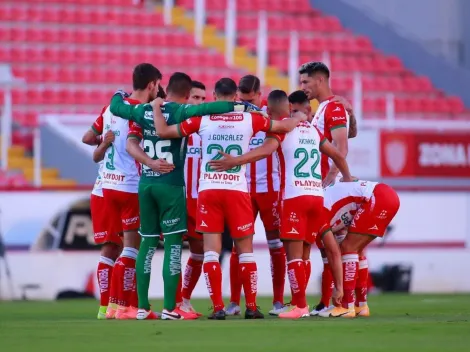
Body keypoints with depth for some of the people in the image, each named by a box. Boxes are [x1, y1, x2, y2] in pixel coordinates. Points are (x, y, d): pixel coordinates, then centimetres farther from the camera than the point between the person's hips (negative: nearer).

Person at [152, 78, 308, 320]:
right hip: (238, 191, 0)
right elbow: (285, 126, 14)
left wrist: (157, 109, 18)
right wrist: (296, 121, 36)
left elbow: (163, 131, 0)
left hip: (208, 191, 0)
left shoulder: (201, 120, -1)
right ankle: (251, 307, 11)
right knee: (245, 251, 10)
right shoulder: (250, 120, 1)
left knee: (211, 251, 2)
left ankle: (218, 307, -4)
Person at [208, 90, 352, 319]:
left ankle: (300, 306, -4)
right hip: (317, 195, 6)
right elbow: (337, 155, 26)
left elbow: (267, 149, -23)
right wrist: (347, 178, 43)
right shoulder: (311, 128, 18)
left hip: (294, 196, -6)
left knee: (293, 252, -2)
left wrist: (235, 161, -30)